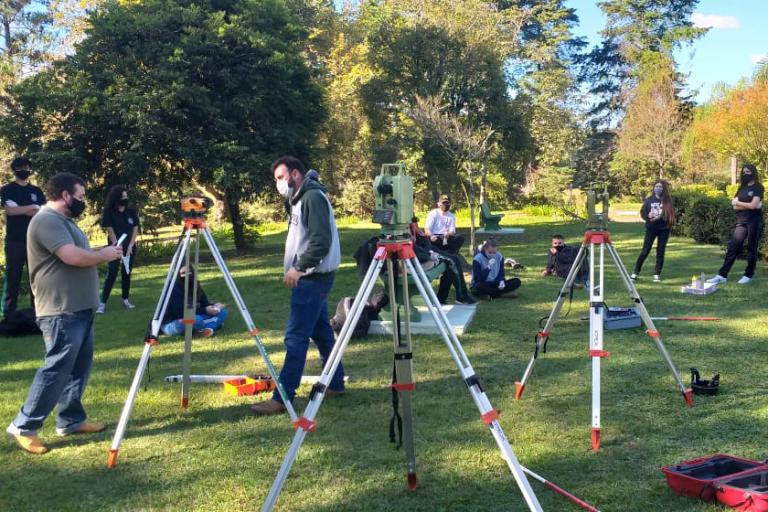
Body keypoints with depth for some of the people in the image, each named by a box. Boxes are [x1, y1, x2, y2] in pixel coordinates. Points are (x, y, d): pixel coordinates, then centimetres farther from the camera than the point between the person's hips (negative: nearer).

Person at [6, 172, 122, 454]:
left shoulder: (64, 220, 19)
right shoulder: (47, 220, -16)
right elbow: (74, 256, -26)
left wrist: (102, 254, 9)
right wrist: (104, 255, -12)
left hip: (79, 308, 11)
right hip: (62, 311, -11)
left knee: (78, 367, 14)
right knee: (57, 368, -8)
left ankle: (71, 419, 22)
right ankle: (23, 426, -1)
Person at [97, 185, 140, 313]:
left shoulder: (132, 212, 3)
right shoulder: (109, 213, -6)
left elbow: (135, 229, 3)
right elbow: (110, 231, -8)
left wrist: (130, 246, -7)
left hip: (130, 247, 4)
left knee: (126, 273, 7)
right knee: (112, 274, -10)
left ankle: (125, 300, 16)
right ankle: (102, 303, -11)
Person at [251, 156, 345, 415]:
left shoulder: (313, 197, -14)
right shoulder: (300, 199, 18)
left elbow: (322, 240, -23)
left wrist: (299, 267, -22)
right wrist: (297, 269, 13)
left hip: (312, 277, -11)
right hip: (310, 277, 11)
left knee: (296, 337, -10)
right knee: (321, 332, 15)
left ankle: (281, 398, -9)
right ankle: (335, 384, 23)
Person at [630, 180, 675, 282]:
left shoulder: (668, 200, -1)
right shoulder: (649, 200, 1)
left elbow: (671, 214, -5)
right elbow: (643, 213, 2)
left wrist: (660, 217, -19)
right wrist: (649, 217, -19)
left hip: (664, 229, 0)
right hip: (651, 228, 0)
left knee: (660, 251, 4)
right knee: (645, 251, -2)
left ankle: (657, 274, 10)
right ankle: (636, 272, 5)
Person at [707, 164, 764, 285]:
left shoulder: (758, 188, -3)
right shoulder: (742, 188, 15)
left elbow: (753, 205, -15)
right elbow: (735, 206, 6)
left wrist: (738, 202, -2)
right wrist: (748, 205, -9)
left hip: (754, 221, -6)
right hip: (741, 221, 6)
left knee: (751, 249, 2)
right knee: (732, 248, 0)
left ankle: (748, 275, 12)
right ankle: (722, 275, -2)